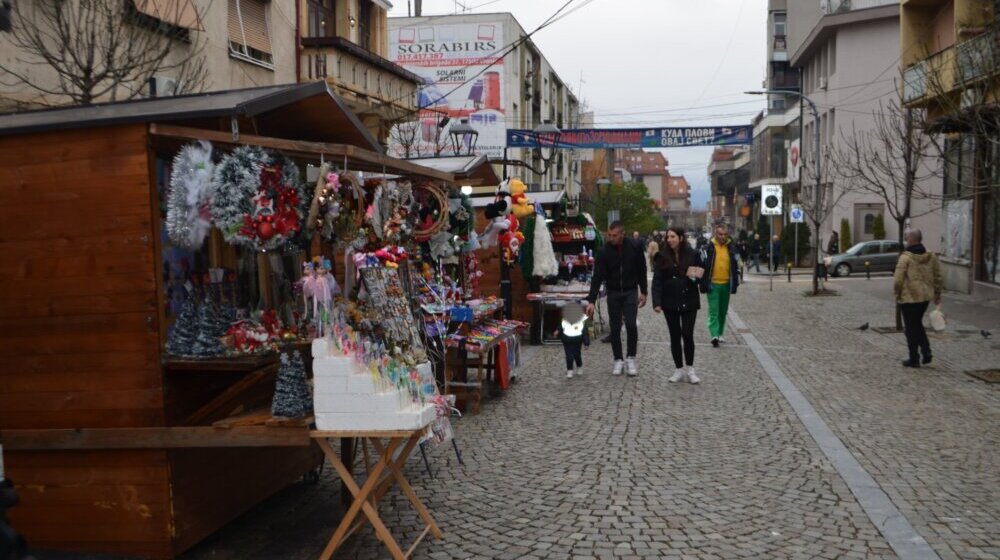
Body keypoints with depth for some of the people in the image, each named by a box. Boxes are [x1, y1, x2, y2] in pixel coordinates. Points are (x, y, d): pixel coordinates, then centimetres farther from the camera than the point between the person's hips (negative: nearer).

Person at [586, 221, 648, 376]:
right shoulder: (603, 251, -13)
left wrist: (643, 292, 1)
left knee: (631, 325, -11)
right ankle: (618, 360, 15)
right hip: (613, 293, 1)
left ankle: (631, 358, 6)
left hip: (631, 292, -1)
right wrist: (591, 301, -21)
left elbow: (642, 270, 1)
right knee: (615, 328, 2)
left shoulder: (634, 247, -11)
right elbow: (597, 277, -15)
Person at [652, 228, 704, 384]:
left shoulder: (693, 254, -3)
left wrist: (695, 277, -16)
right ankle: (679, 370, 19)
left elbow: (701, 274, 8)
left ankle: (690, 369, 12)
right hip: (670, 302, 1)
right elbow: (657, 281, -5)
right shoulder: (662, 256, -2)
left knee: (687, 335, -6)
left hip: (689, 301, -1)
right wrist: (657, 302, -14)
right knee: (675, 336, 7)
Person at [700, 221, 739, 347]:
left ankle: (720, 334, 24)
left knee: (723, 311, 13)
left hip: (726, 284, 4)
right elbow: (704, 266, -4)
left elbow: (734, 267, 12)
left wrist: (735, 283, 8)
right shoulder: (709, 248, -6)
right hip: (713, 284, -4)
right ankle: (714, 335, -14)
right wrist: (704, 284, -6)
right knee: (714, 311, -9)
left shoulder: (730, 247, 6)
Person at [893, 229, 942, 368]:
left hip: (909, 298, -6)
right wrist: (937, 295, 20)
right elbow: (937, 277, 10)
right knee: (918, 324, 23)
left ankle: (914, 359, 11)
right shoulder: (931, 256, 3)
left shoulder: (905, 257, -17)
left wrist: (897, 293, -1)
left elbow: (898, 280, -18)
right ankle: (926, 350, 11)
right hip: (926, 296, 6)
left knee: (911, 328, 4)